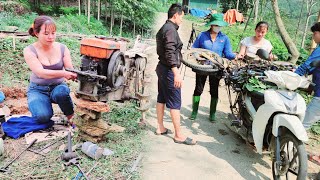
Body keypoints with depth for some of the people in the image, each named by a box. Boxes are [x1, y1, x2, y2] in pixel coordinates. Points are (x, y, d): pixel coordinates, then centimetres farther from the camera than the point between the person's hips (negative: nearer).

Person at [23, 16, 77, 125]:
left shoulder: (62, 48, -4)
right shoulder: (29, 51, -12)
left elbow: (70, 69, -9)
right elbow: (41, 73, -26)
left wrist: (75, 74, -35)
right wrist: (63, 73, -43)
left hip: (58, 86, 1)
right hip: (38, 90, -1)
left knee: (62, 91, -36)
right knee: (43, 117, -27)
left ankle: (71, 117, -13)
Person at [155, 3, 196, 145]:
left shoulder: (164, 28, 14)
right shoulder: (171, 29, -17)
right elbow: (170, 53, -26)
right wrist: (176, 74, -32)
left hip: (162, 68, 11)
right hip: (169, 70, -11)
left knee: (161, 98, 15)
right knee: (175, 102, -5)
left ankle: (160, 128, 25)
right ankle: (178, 135, 2)